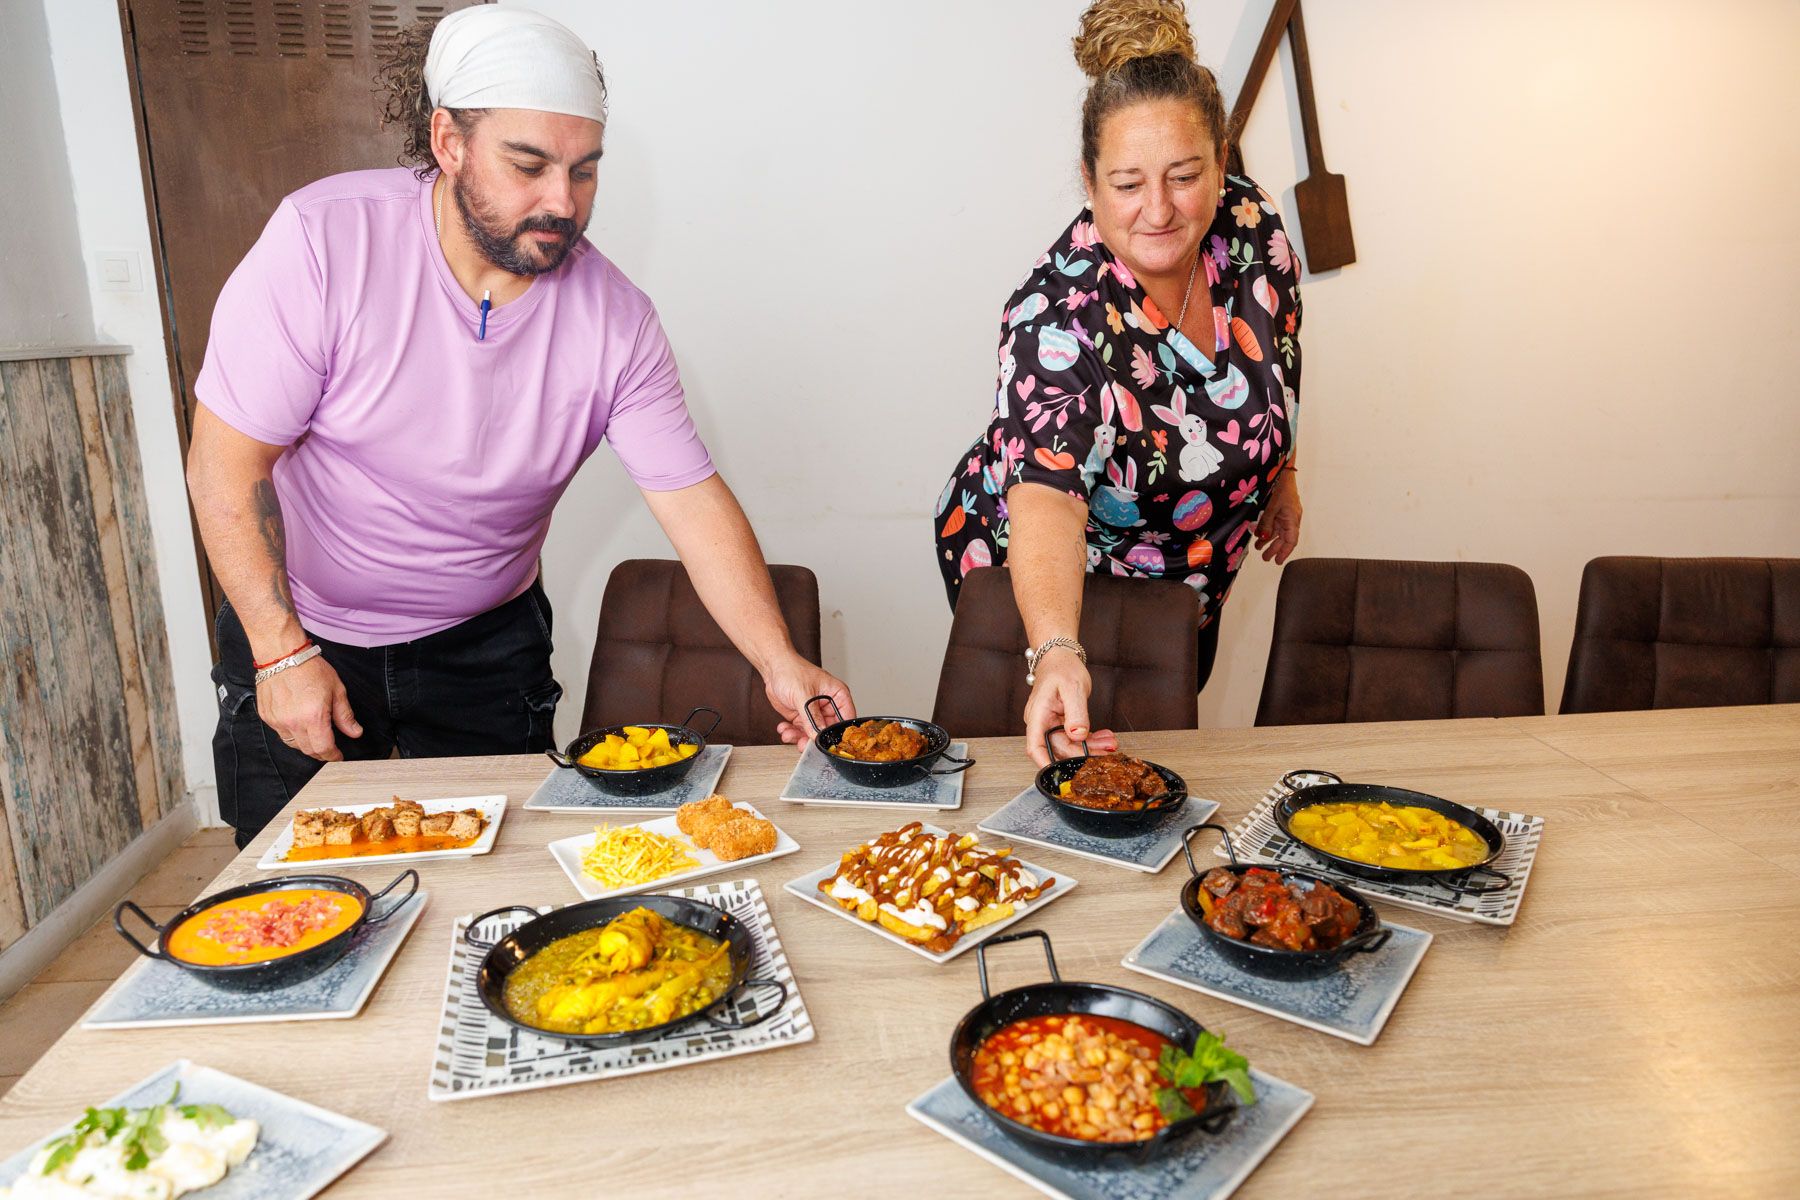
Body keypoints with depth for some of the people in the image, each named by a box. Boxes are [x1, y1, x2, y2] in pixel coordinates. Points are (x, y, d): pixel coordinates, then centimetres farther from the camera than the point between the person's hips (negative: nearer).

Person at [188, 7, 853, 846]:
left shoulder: (615, 319, -15)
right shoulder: (322, 242, -22)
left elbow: (694, 500, -17)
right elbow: (226, 464, -17)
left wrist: (778, 661, -27)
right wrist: (283, 652, -18)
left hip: (486, 644, 2)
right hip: (295, 627, -1)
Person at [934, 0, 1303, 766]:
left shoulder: (1251, 226, -17)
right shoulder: (1056, 317, -35)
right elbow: (1047, 499, -49)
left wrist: (1281, 477, 13)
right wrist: (1057, 653, -64)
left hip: (1189, 578, 5)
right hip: (1053, 585, -5)